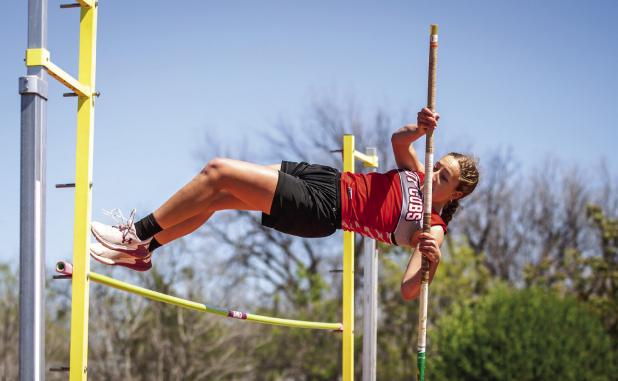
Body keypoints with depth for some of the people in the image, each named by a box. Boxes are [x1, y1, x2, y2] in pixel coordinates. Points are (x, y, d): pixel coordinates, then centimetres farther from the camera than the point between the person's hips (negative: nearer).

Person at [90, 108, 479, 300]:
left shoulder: (431, 229, -14)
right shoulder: (418, 175, 6)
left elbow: (409, 291, -23)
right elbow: (398, 140, 15)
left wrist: (431, 261, -43)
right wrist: (420, 128, -7)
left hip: (318, 211, -8)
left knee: (217, 171, -15)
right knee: (212, 199, 3)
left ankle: (140, 234, 1)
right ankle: (141, 250, 21)